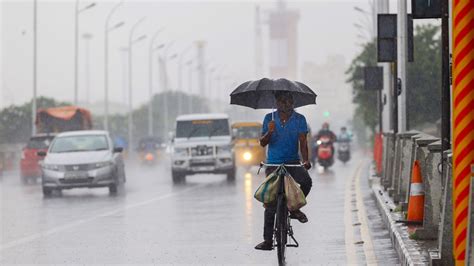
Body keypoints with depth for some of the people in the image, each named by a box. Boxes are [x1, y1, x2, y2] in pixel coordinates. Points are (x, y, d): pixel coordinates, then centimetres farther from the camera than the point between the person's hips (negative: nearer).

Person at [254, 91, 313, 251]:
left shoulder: (299, 119, 0)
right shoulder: (270, 118, 2)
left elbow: (303, 142, -8)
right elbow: (262, 143, 0)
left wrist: (305, 161, -25)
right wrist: (269, 132, -22)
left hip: (292, 162, 0)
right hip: (273, 164, 0)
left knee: (307, 181, -31)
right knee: (270, 202, -1)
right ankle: (268, 241, 5)